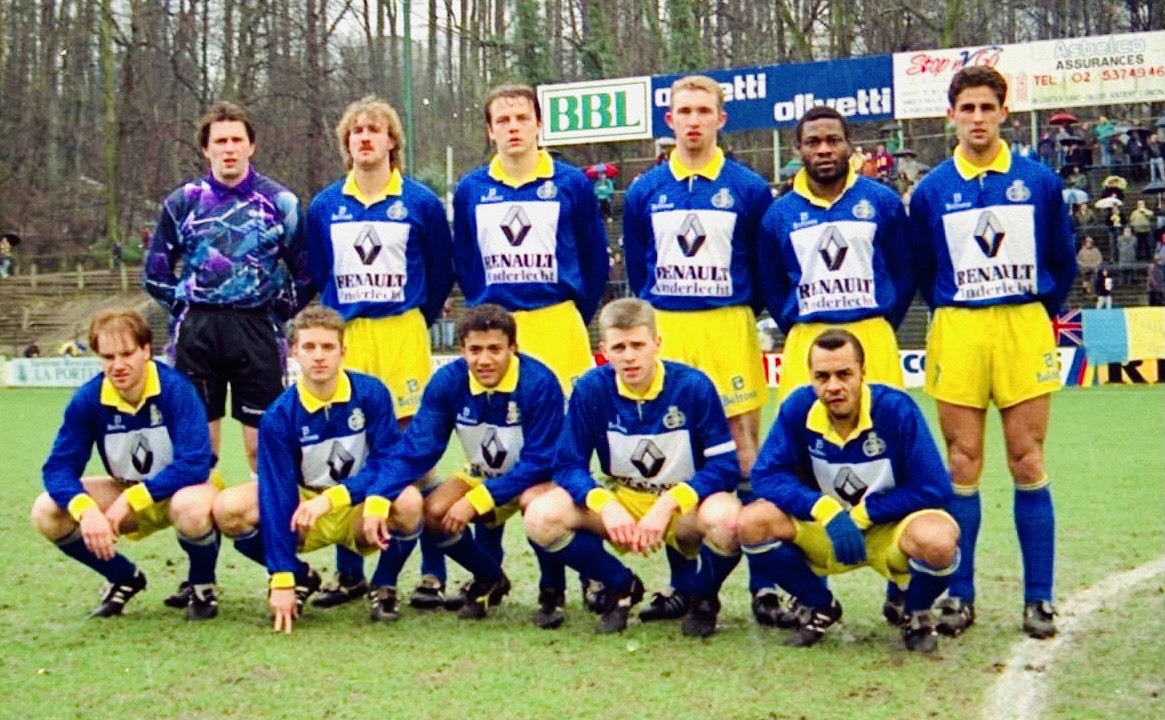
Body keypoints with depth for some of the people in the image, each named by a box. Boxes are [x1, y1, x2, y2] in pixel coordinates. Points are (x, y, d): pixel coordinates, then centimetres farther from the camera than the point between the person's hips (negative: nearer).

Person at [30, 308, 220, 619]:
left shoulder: (175, 388, -25)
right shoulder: (88, 399, -14)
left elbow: (194, 464, -31)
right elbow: (59, 467, -16)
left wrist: (132, 499, -35)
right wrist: (86, 509, -36)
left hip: (180, 490, -4)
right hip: (127, 496, 4)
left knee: (190, 508, -41)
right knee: (46, 513, -17)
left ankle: (202, 584, -6)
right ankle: (124, 578, 9)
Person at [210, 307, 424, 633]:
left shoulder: (371, 393, -16)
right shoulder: (280, 414, -15)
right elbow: (277, 496, -18)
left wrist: (331, 498, -34)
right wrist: (281, 579, -23)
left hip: (360, 509, -1)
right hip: (302, 511, 1)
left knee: (407, 502, -35)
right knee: (229, 509, -24)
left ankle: (383, 585, -3)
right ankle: (300, 577, 4)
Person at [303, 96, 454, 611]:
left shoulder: (421, 202, 1)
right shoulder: (324, 206, 8)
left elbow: (442, 272, 10)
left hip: (403, 334, -2)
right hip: (345, 337, 3)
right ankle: (348, 573, 12)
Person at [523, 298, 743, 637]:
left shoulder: (693, 386, -15)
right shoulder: (591, 389, -8)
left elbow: (726, 466, -15)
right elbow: (569, 465, -8)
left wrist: (669, 503, -29)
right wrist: (605, 504, -28)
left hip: (686, 508, -3)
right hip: (620, 503, 3)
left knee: (726, 517, -38)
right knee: (541, 516, -22)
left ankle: (704, 597, -2)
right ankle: (621, 586, 5)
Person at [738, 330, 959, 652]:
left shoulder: (896, 409, -21)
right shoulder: (798, 408, -12)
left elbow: (935, 490, -21)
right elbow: (766, 476, -14)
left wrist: (861, 514, -19)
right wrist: (826, 510, -28)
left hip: (893, 528, -3)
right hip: (826, 531, 3)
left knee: (937, 541, -37)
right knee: (752, 523, -21)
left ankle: (914, 612, 1)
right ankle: (819, 606, 6)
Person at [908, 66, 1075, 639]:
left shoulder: (1040, 182, 4)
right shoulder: (931, 191, 4)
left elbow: (1063, 263, 13)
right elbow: (921, 271, 13)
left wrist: (1040, 314, 13)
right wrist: (952, 315, 11)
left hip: (1025, 330, 0)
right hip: (957, 333, 0)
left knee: (1028, 464, 0)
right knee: (961, 467, 2)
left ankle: (1039, 598, 7)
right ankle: (959, 594, 11)